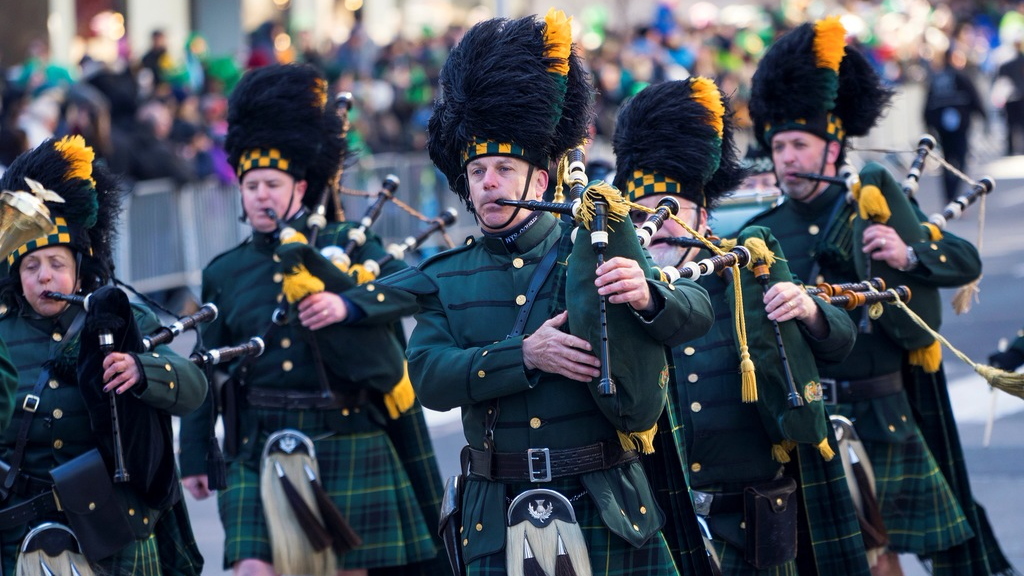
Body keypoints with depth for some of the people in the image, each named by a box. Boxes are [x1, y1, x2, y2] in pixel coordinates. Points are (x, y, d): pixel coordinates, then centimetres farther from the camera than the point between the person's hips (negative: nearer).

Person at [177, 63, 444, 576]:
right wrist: (194, 458, 11)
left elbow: (409, 288, -10)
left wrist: (347, 304, -26)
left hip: (347, 444, -1)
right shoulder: (223, 274, 12)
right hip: (260, 451, 1)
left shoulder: (346, 244, 5)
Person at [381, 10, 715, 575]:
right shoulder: (446, 279, 9)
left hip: (606, 507, -1)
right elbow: (427, 374, -6)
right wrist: (525, 355, -21)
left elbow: (696, 313, -4)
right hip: (498, 521, 1)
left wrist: (646, 295, -27)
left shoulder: (594, 251, 4)